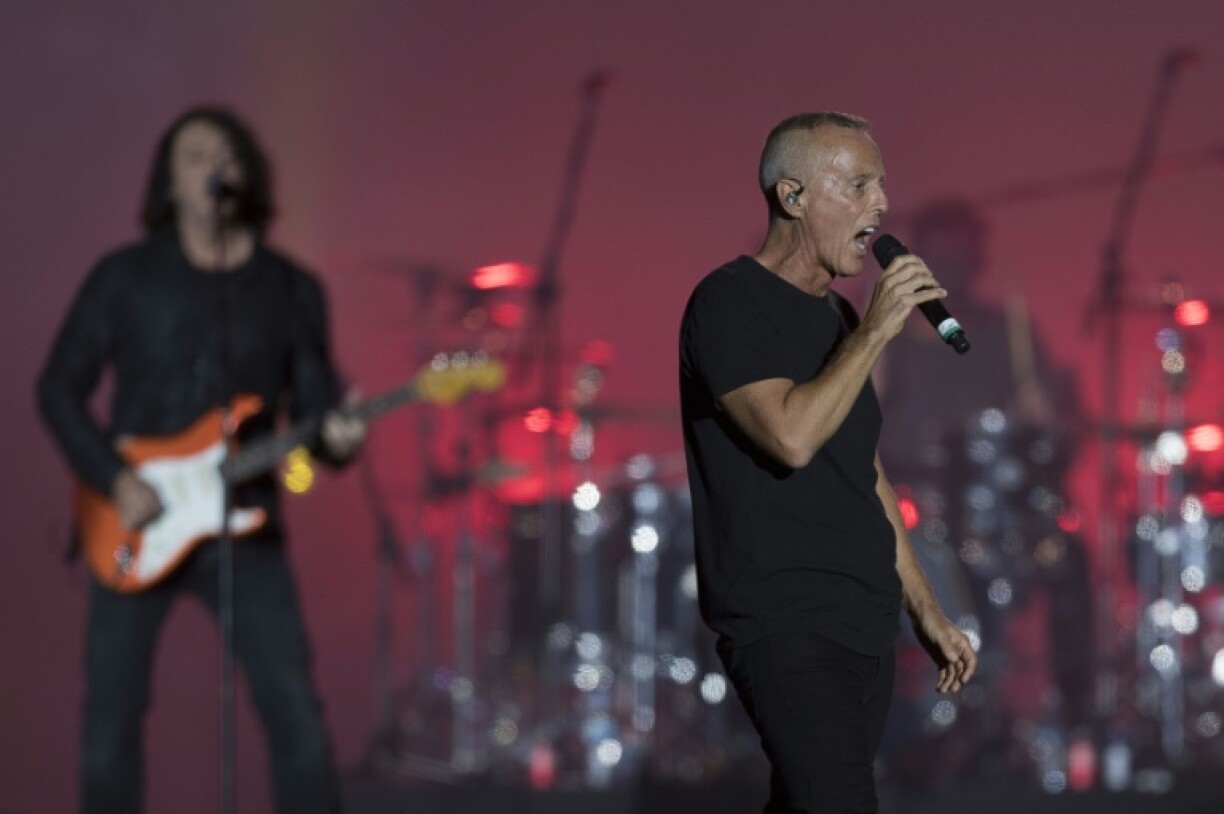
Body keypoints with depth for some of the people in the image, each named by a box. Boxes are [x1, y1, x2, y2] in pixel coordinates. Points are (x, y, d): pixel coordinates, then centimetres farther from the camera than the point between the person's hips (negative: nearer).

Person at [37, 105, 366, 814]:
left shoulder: (292, 290, 6)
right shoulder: (125, 276, 1)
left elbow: (315, 399, 6)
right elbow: (60, 389, 2)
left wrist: (336, 435, -18)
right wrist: (114, 478, -11)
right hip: (135, 527, 0)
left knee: (296, 716, -7)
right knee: (111, 722, 2)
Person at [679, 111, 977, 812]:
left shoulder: (839, 315, 19)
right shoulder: (730, 302, -8)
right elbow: (792, 436, -24)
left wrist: (928, 612, 22)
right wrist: (875, 332, -16)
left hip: (865, 624, 9)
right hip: (784, 625, -9)